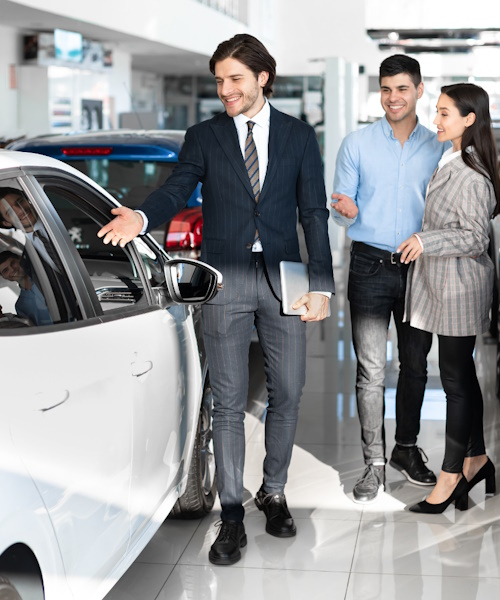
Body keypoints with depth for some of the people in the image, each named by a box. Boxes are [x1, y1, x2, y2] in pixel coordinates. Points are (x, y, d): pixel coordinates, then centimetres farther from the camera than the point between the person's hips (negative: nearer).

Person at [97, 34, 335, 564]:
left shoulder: (299, 136, 8)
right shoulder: (204, 137, 7)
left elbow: (314, 213, 5)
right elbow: (177, 190, -6)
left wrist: (321, 284, -4)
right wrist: (141, 218, -29)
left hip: (283, 277, 1)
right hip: (225, 281, -1)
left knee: (287, 394, 8)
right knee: (228, 401, 1)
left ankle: (274, 493, 28)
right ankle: (232, 515, 10)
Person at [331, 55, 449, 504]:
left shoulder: (438, 148, 7)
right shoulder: (357, 145, 4)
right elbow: (341, 208, 3)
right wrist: (347, 211, -20)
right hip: (371, 265, -2)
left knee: (415, 364, 11)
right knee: (371, 371, -4)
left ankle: (407, 448, 27)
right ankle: (374, 464, 3)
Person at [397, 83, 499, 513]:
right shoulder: (451, 162, 10)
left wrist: (426, 241, -25)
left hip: (460, 288, -10)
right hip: (443, 283, 10)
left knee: (456, 380, -2)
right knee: (462, 375, 16)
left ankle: (451, 476, 8)